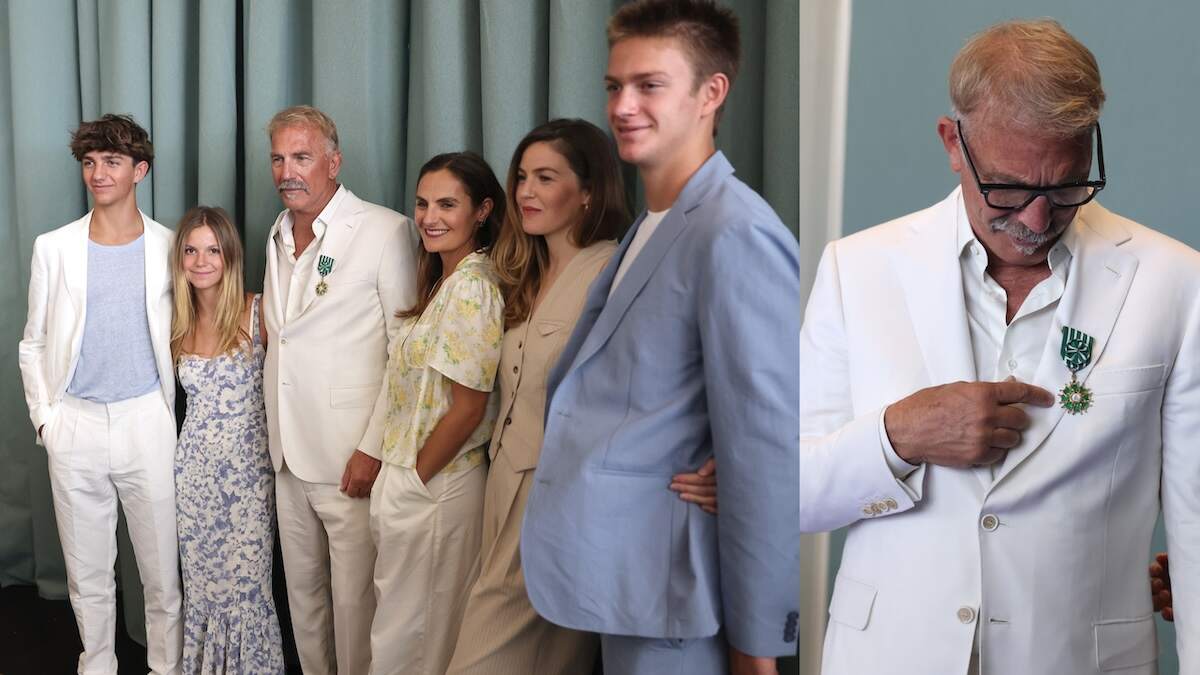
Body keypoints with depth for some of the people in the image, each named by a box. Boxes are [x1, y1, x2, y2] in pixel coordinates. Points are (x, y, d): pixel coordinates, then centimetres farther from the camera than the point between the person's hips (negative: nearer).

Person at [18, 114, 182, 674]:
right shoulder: (53, 249, 2)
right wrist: (43, 416, 1)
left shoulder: (168, 248, 1)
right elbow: (33, 344, 8)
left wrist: (168, 409, 4)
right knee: (87, 575, 11)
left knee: (162, 570, 5)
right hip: (75, 425, 1)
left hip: (146, 422, -1)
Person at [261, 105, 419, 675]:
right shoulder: (279, 236, 13)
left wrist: (374, 448, -16)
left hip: (352, 458, -7)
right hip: (289, 455, 7)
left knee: (355, 601, 1)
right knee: (302, 592, 16)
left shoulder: (385, 231, -10)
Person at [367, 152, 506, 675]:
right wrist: (396, 478, 11)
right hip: (408, 479, 9)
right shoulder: (443, 281, 12)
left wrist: (414, 478, -11)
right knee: (427, 631, 19)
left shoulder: (472, 287, -18)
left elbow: (468, 408, -21)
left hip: (435, 488, -9)